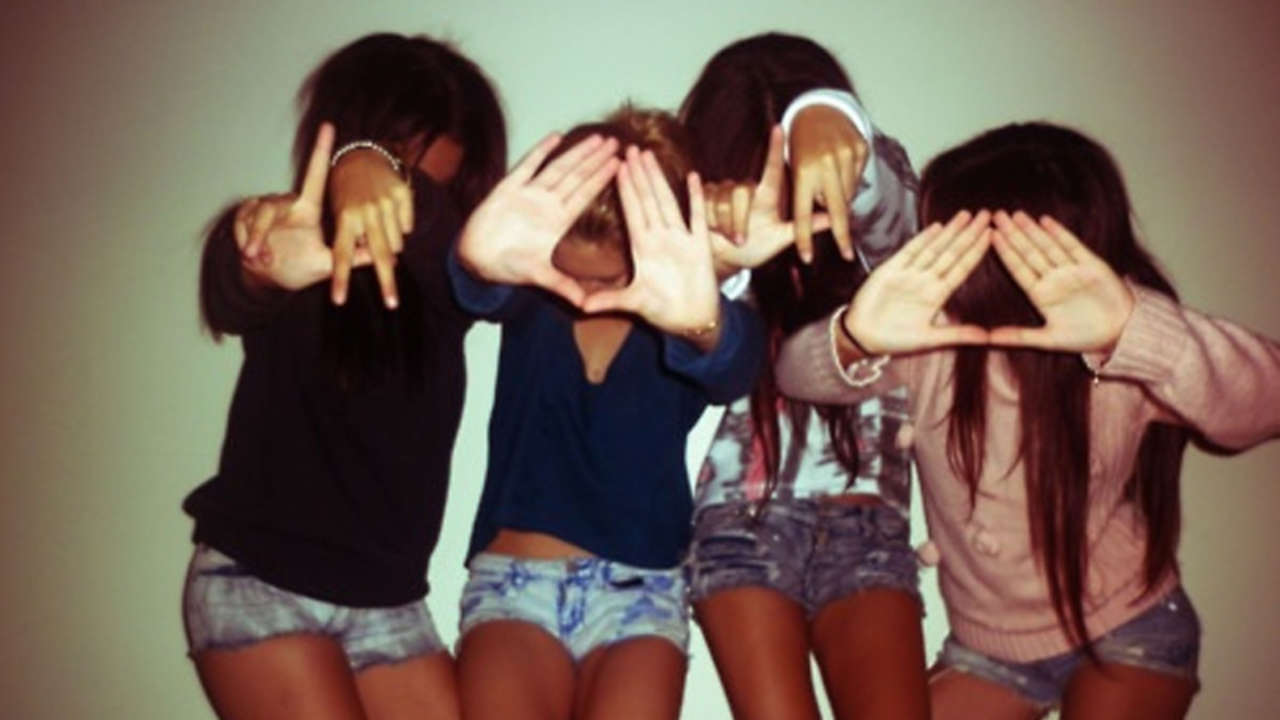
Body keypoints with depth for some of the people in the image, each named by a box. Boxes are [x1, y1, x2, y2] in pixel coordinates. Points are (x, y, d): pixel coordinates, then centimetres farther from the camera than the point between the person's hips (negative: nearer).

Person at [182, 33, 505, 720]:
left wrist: (377, 169, -46)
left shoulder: (448, 274, -1)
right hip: (259, 582, -3)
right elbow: (233, 292, -29)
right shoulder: (303, 251, -6)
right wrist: (258, 245, -54)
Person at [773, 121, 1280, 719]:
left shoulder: (1120, 337, -22)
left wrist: (1134, 333, -55)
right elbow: (797, 373, -21)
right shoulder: (931, 325, -16)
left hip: (1130, 631, -2)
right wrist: (853, 339, -45)